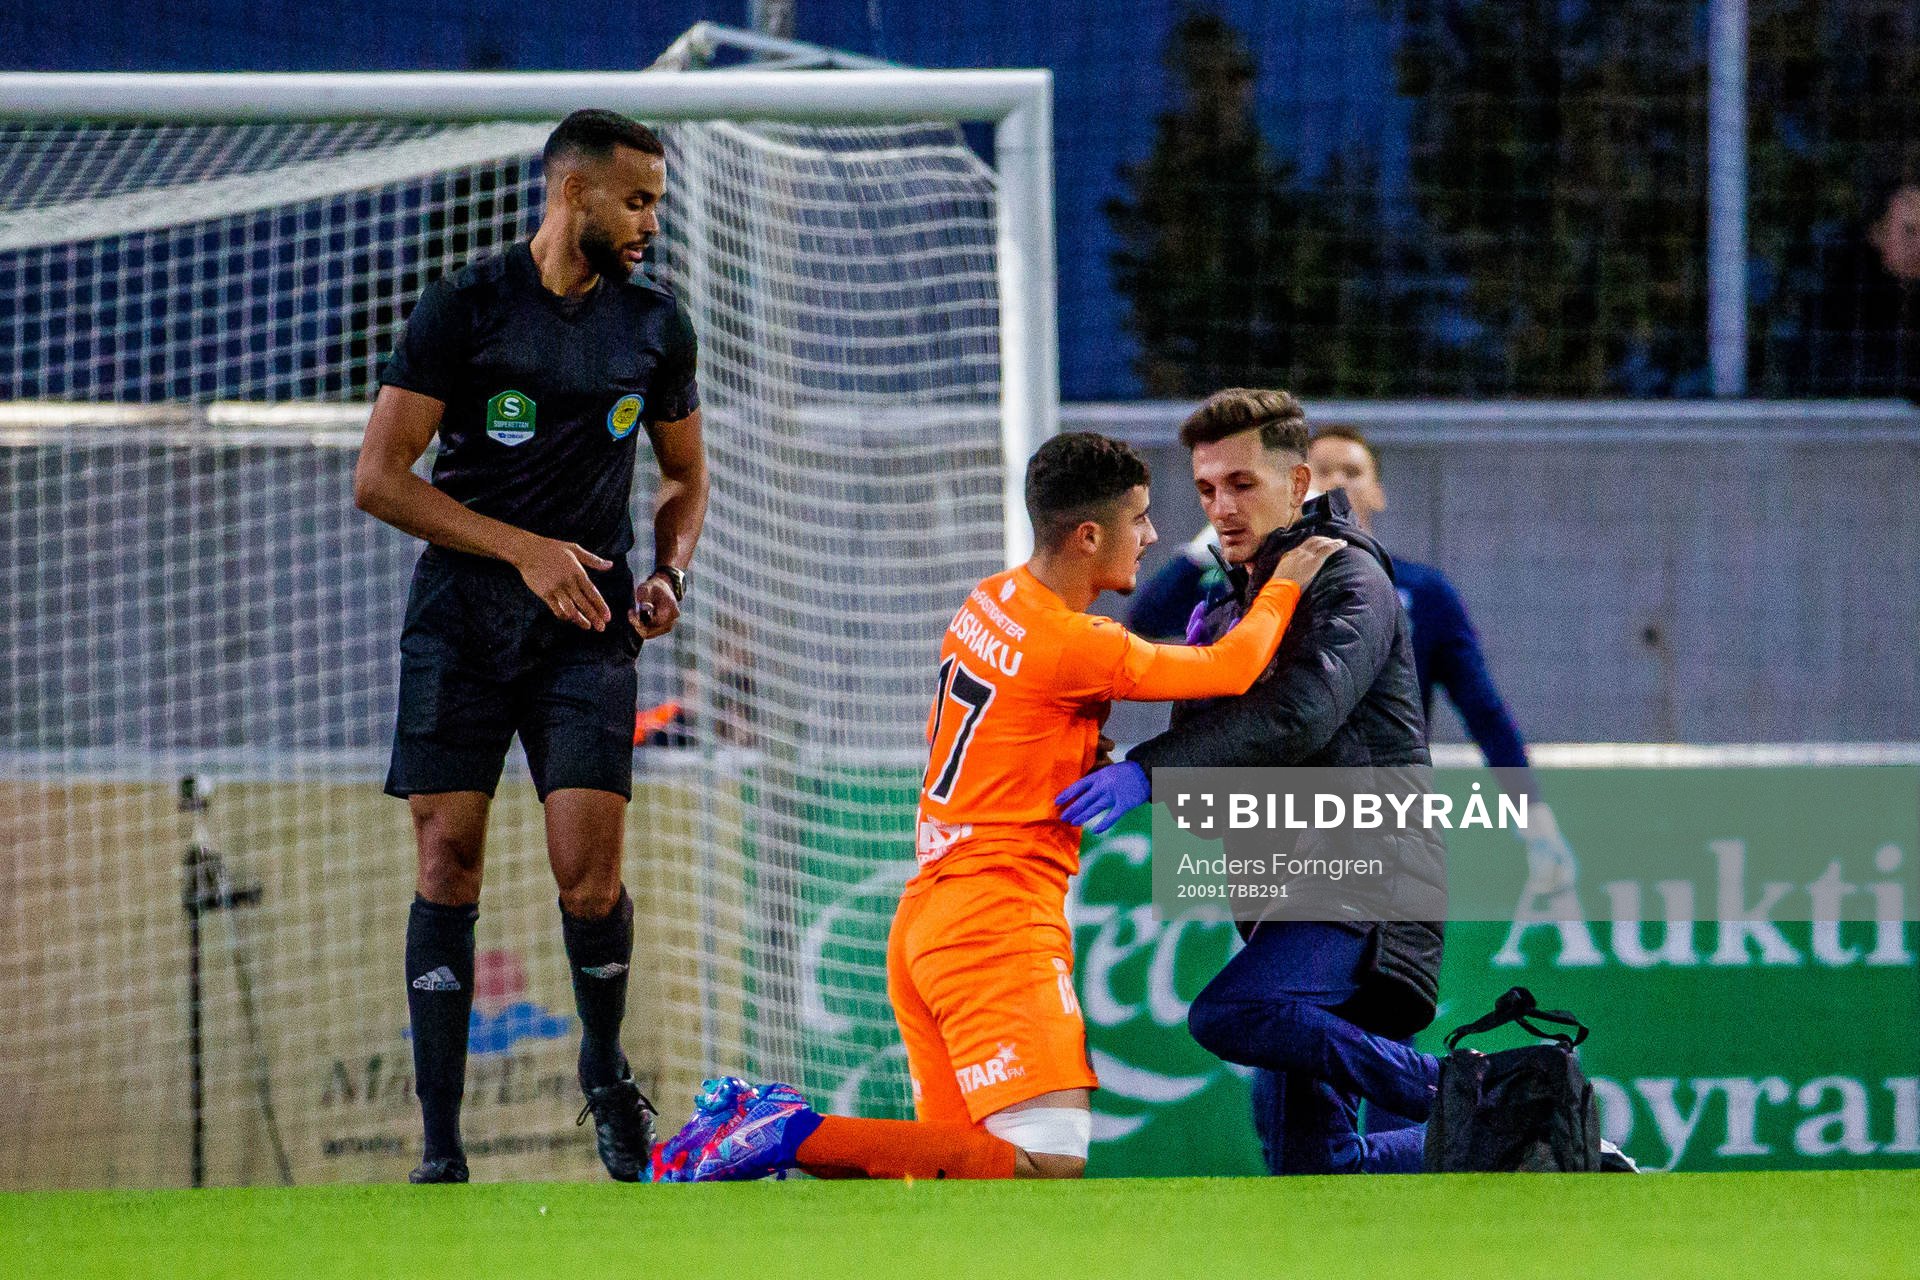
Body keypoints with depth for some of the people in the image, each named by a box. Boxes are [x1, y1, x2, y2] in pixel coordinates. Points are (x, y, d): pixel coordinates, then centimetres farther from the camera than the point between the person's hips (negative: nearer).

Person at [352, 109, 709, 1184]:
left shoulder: (657, 326, 9)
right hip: (461, 617, -2)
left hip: (589, 624, 2)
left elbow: (686, 480, 23)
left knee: (590, 874, -11)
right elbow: (380, 479, -7)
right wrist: (525, 549, -14)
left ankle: (607, 1074, 19)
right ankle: (442, 1153, 0)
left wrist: (670, 574, 3)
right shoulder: (465, 308, -3)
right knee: (449, 870, -4)